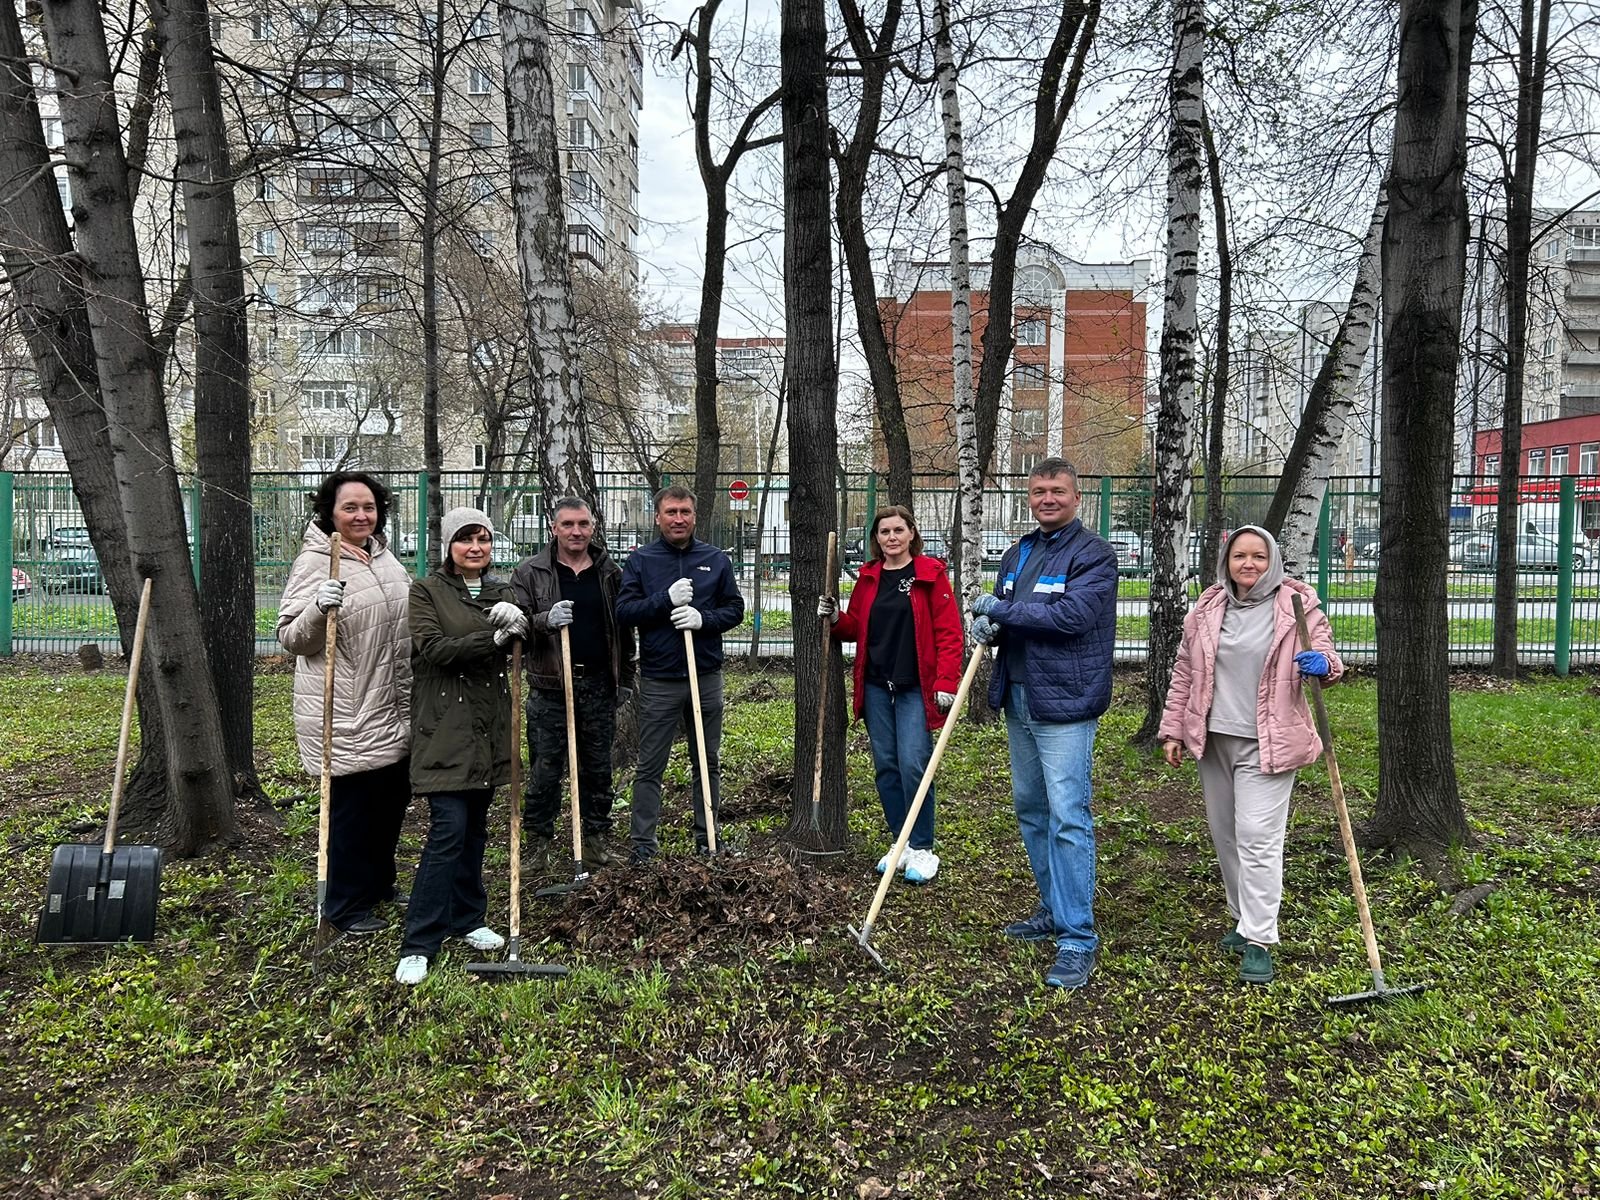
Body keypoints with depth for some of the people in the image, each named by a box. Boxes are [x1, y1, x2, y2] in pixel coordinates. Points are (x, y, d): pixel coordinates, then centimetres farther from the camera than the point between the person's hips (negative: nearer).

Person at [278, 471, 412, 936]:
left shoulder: (385, 557, 10)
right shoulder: (314, 562, -13)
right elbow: (290, 637, -14)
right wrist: (320, 607, -31)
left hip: (392, 710, 8)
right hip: (346, 714, -8)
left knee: (392, 798, 19)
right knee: (351, 806, 1)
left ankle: (379, 883, 37)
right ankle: (346, 906, 17)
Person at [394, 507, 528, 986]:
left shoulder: (501, 590, 12)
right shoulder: (427, 590, -3)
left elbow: (514, 649, 1)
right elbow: (433, 648, -15)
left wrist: (515, 622, -21)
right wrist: (492, 640, -21)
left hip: (489, 725, 6)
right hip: (445, 725, -6)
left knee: (475, 826, 13)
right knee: (448, 829, -10)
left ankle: (467, 919, 27)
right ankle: (418, 944, -2)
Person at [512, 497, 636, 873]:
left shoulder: (611, 573, 8)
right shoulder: (530, 572, 0)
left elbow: (624, 629, 12)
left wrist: (625, 679, 11)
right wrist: (545, 620, -22)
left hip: (599, 686, 2)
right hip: (549, 686, -2)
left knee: (598, 767, 11)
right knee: (545, 769, 4)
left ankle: (596, 835, 23)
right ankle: (540, 839, 17)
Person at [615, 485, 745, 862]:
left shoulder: (716, 559, 7)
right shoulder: (640, 560, 1)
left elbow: (734, 608, 6)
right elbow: (624, 611, -6)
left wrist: (704, 618, -13)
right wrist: (667, 598, -19)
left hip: (707, 677, 2)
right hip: (658, 680, -2)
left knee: (708, 762, 12)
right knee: (649, 767, 3)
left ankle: (707, 837, 24)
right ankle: (643, 842, 12)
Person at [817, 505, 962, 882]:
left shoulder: (930, 573, -4)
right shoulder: (869, 576, 11)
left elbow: (949, 632, -7)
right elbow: (856, 628, 17)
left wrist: (946, 683, -14)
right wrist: (835, 618, -4)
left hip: (916, 688, -5)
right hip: (876, 686, 5)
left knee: (913, 765, -10)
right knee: (886, 765, 8)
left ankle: (922, 849, 5)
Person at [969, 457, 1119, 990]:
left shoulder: (1094, 554, -9)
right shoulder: (1016, 556, 15)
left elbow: (1073, 613, -23)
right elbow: (1001, 616, 20)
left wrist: (1000, 609, -16)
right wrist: (988, 627, -5)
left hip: (1064, 705, -8)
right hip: (1018, 701, 8)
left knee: (1068, 817, -9)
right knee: (1030, 809, 16)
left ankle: (1078, 939, -1)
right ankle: (1055, 910, 31)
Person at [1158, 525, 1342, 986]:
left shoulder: (1298, 604, -3)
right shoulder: (1207, 607, 6)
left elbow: (1327, 658, 0)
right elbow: (1184, 673, 11)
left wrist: (1323, 665, -25)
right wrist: (1172, 730, 9)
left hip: (1267, 743, -4)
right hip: (1213, 739, 5)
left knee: (1258, 838, -8)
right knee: (1225, 835, 13)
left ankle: (1259, 940, -1)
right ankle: (1245, 918, 30)